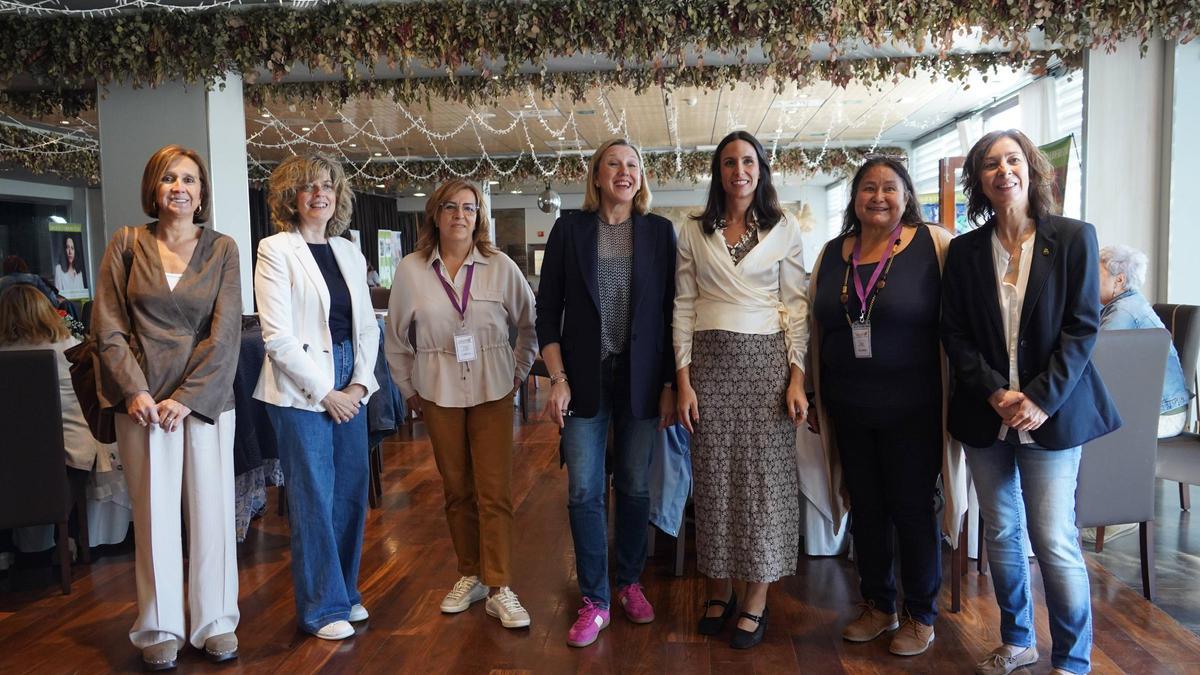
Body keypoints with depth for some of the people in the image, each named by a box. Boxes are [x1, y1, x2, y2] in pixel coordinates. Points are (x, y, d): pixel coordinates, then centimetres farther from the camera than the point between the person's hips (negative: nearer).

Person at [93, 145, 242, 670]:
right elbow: (107, 326, 1)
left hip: (205, 398, 0)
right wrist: (136, 391, -9)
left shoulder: (222, 249, 4)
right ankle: (160, 628, 20)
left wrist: (185, 397, -10)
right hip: (143, 402, 0)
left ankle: (214, 622, 18)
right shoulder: (127, 244, 5)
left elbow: (225, 332, -3)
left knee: (212, 509, 4)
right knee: (154, 513, 5)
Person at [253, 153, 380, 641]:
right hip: (300, 390, -5)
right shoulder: (276, 250, -4)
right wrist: (325, 392, -12)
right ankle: (322, 607, 15)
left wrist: (359, 383, -3)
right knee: (313, 499, 1)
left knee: (351, 491, 10)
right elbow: (277, 336, -11)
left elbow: (367, 326, 11)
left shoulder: (350, 253, 12)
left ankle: (345, 591, 26)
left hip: (350, 387, 6)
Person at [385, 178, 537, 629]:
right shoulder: (411, 270, 0)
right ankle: (470, 575, 25)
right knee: (457, 489, 10)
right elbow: (396, 338, 10)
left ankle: (500, 589, 4)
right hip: (439, 393, 1)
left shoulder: (501, 267, -2)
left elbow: (531, 324, 8)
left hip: (492, 390, -1)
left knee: (495, 491, -3)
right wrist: (409, 388, 9)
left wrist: (518, 371, 3)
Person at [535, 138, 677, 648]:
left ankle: (629, 583, 29)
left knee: (634, 486, 10)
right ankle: (594, 600, 14)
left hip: (641, 377, 1)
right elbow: (548, 309, 2)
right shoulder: (569, 229, 3)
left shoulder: (660, 231, 4)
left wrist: (669, 385, 0)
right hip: (584, 375, 0)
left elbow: (670, 311, 4)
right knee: (584, 491, 0)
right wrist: (557, 379, -6)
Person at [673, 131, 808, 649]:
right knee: (714, 477, 5)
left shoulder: (784, 231, 5)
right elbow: (684, 307, 4)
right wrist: (683, 379, -2)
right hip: (709, 361, 1)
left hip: (766, 361, -1)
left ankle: (755, 602, 14)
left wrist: (797, 377, -6)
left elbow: (796, 306, 2)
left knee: (763, 476, 2)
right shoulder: (694, 233, 7)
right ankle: (719, 591, 21)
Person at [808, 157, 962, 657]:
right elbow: (816, 328, 13)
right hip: (849, 408, 5)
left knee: (913, 509, 6)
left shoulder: (935, 245, -7)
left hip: (912, 408, -4)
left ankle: (921, 616, 24)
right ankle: (877, 606, 31)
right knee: (865, 508, 13)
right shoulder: (832, 254, 8)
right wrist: (814, 396, 13)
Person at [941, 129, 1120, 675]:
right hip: (985, 415, 3)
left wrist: (1042, 400, -14)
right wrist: (995, 393, -11)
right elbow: (953, 333, 2)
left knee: (1055, 541, -4)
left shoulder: (1074, 238, -1)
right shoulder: (964, 250, 5)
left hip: (1051, 413, -3)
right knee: (1001, 534, 13)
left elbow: (1082, 328, -6)